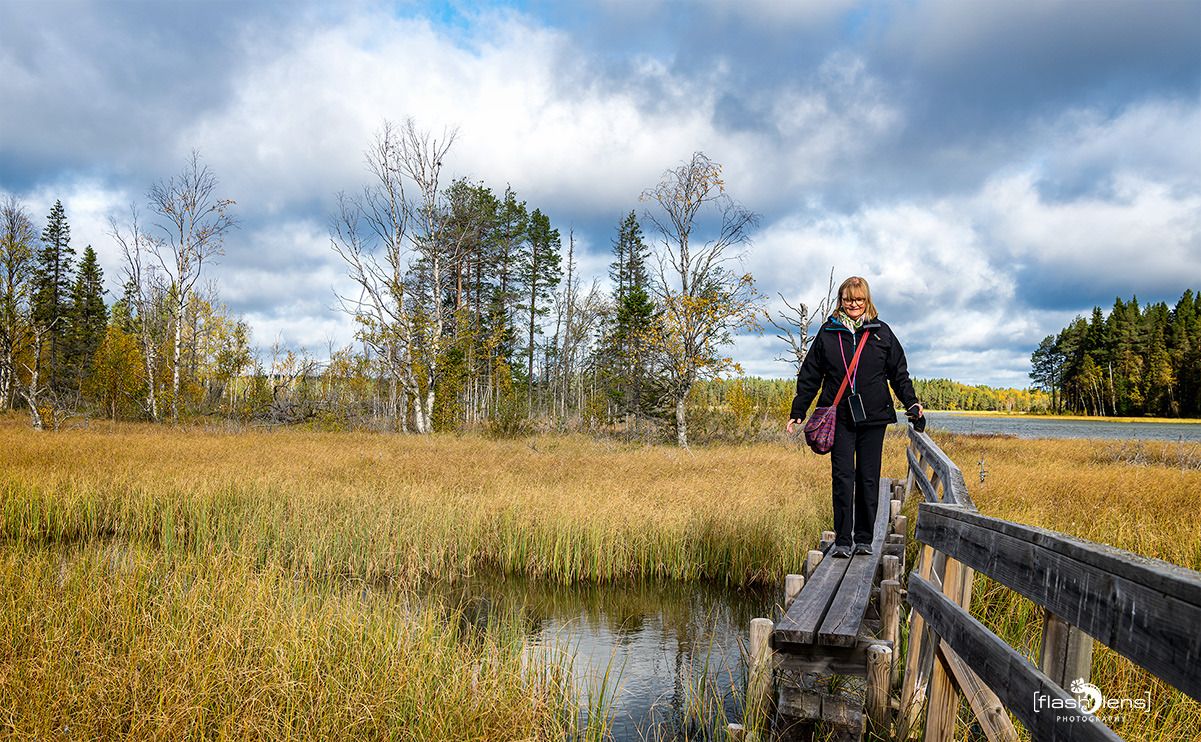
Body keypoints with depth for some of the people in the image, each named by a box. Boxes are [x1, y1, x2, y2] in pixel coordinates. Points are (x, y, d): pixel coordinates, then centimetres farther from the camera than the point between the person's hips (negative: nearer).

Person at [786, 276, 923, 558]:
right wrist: (797, 413, 6)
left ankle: (864, 538, 15)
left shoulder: (881, 332, 8)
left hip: (873, 417, 1)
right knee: (842, 477, -5)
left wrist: (911, 403, 0)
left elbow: (899, 373, 13)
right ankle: (842, 540, 0)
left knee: (869, 479, 5)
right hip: (840, 417, -1)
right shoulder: (828, 333, 7)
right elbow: (810, 376, 9)